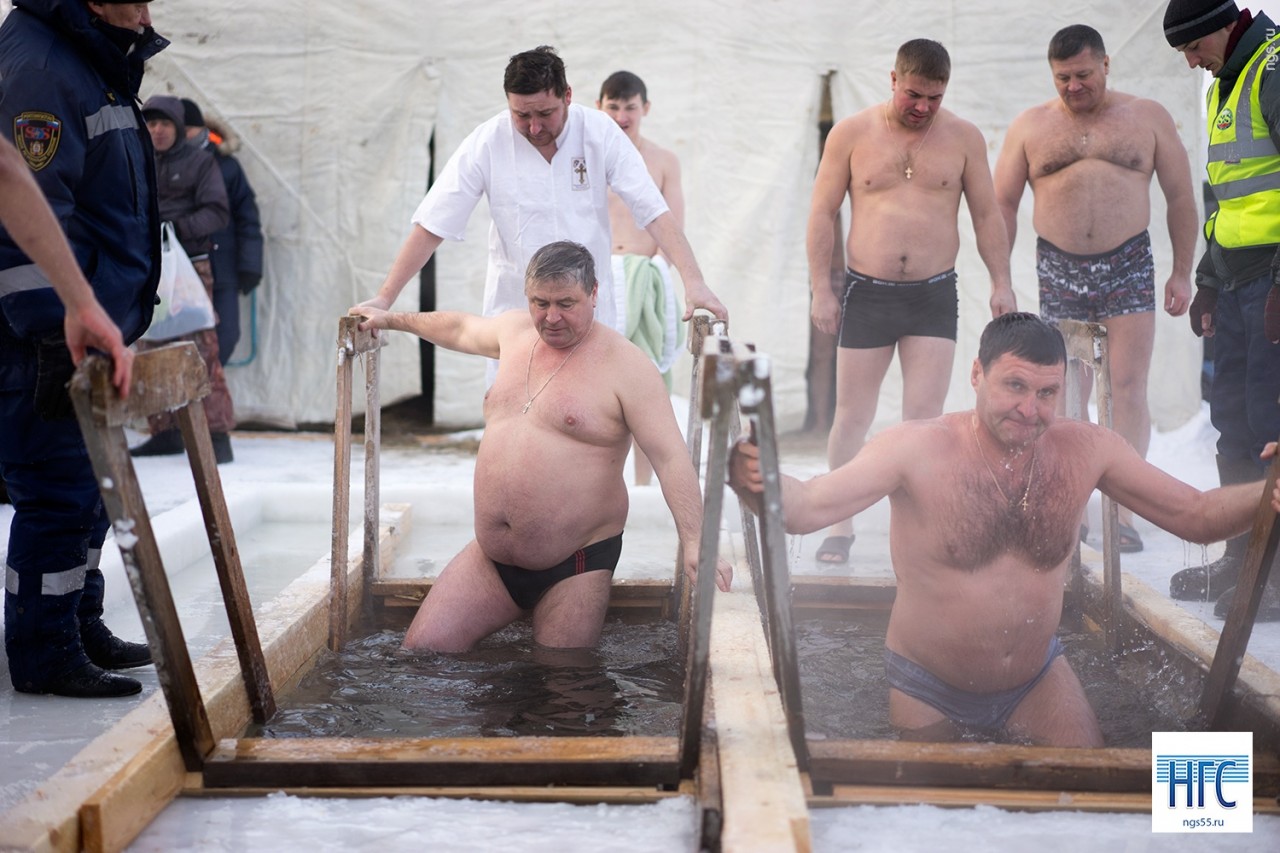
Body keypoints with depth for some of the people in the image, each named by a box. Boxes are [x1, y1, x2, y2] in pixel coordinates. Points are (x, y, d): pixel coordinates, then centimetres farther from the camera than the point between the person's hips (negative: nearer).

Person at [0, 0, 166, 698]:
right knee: (59, 491, -6)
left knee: (90, 487, 17)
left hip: (90, 331, 11)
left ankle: (80, 627, 29)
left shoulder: (101, 60, 17)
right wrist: (57, 338, -25)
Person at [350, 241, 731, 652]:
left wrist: (693, 542, -27)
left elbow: (671, 458, -16)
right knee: (420, 648, -2)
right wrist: (391, 319, 42)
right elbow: (459, 328, 32)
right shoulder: (515, 331, 9)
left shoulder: (625, 365, -10)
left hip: (574, 568, -6)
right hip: (490, 559, 6)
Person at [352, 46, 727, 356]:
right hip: (513, 311, 0)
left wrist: (694, 282, -21)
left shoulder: (600, 133, -7)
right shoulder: (486, 143, -9)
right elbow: (431, 226, -8)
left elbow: (654, 212, -9)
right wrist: (384, 299, -13)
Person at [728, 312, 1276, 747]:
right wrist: (755, 482, -55)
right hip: (928, 691, -3)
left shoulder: (1085, 450, -10)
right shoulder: (918, 449, -22)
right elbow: (805, 507, -32)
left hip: (1036, 678, 3)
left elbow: (1197, 516, -3)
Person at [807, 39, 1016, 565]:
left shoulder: (963, 137, 4)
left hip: (934, 295, 0)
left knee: (924, 418, -5)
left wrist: (1001, 281, 4)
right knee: (852, 417, 4)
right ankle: (841, 525, 17)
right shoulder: (851, 133, 1)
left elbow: (986, 214, 10)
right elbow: (822, 213, 3)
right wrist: (821, 290, -1)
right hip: (865, 294, 0)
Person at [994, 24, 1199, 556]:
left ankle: (1122, 512, -3)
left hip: (1128, 264, -1)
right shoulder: (1029, 127, 7)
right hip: (1059, 270, 1)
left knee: (1127, 390, -6)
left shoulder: (1148, 118, 5)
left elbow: (1181, 197, 8)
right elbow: (1002, 205, 9)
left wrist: (1182, 272, 4)